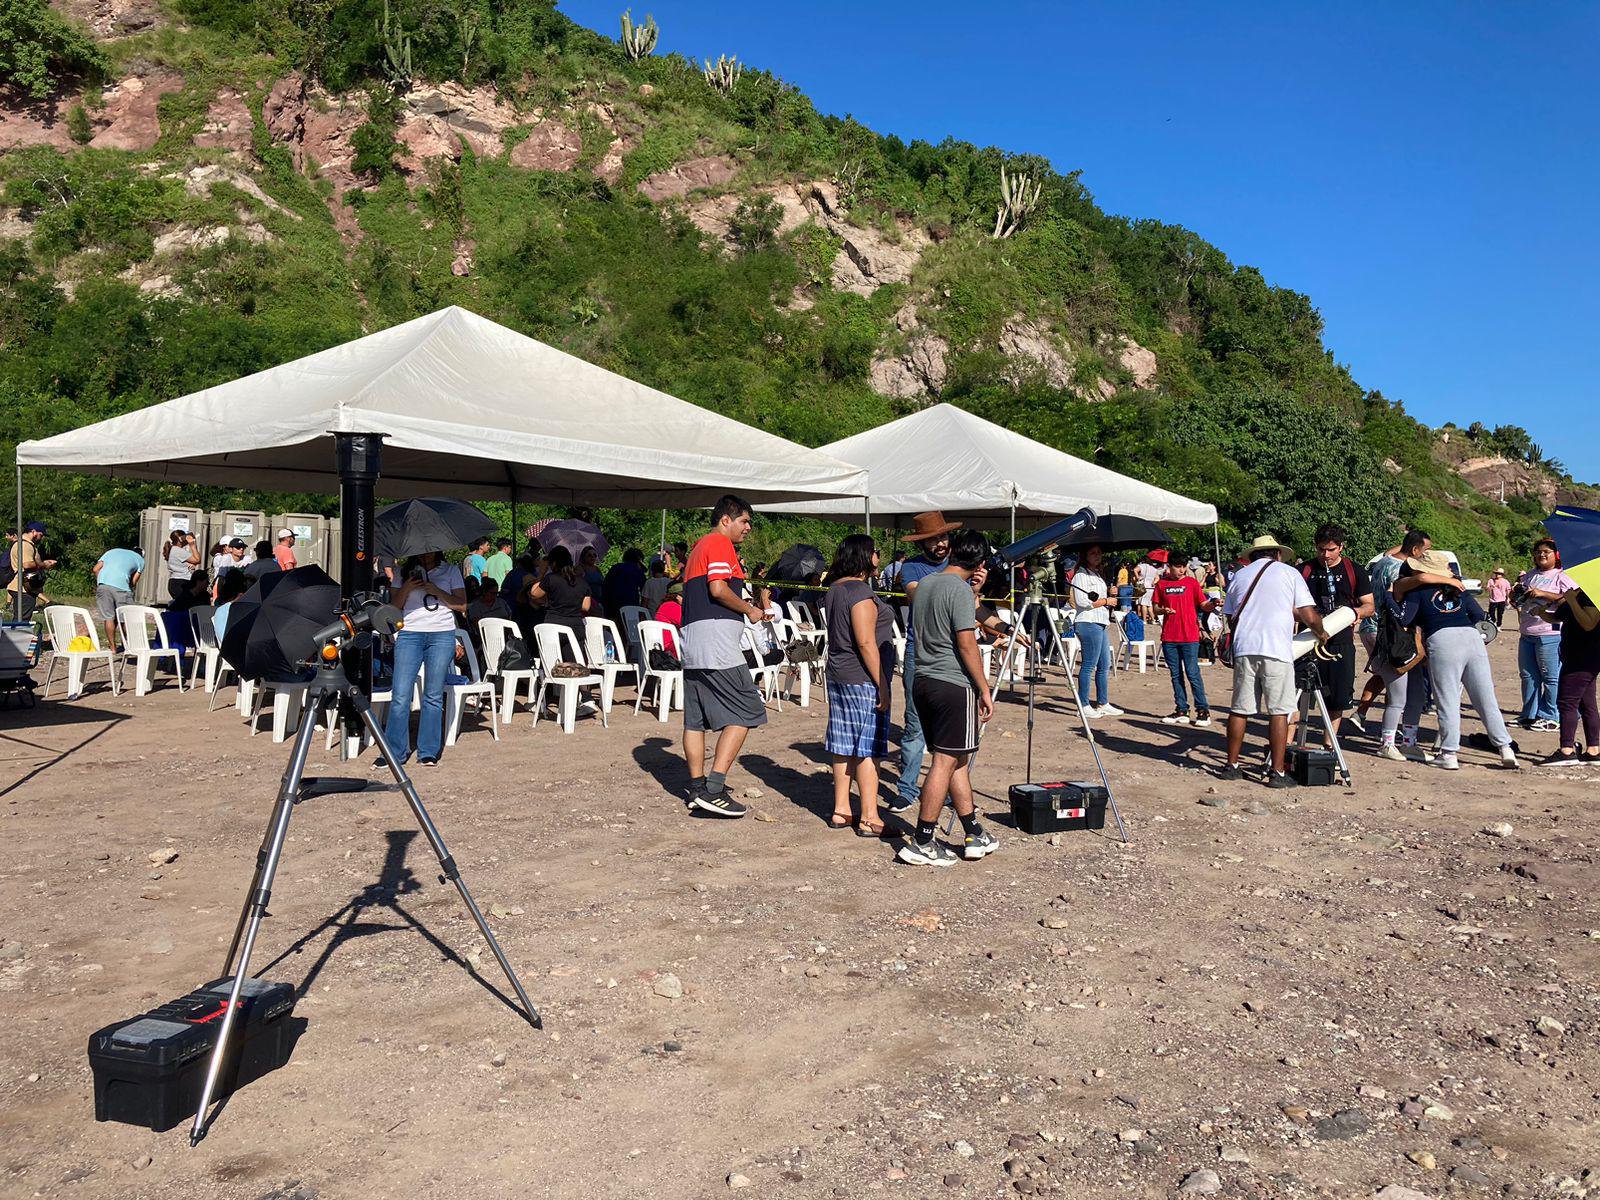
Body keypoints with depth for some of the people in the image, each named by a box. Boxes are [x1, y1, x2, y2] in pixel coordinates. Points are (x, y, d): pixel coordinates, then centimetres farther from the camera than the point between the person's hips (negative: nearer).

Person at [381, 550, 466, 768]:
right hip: (410, 633, 1)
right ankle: (394, 751, 2)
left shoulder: (451, 570, 11)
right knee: (400, 694, -6)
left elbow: (461, 604, 4)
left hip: (442, 634, -1)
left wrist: (436, 591, -8)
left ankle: (428, 753, 5)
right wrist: (407, 588, -5)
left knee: (434, 696, -1)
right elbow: (395, 605, 13)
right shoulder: (406, 571, 14)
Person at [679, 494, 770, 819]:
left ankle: (698, 788, 15)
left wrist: (745, 609, 21)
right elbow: (718, 588, -16)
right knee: (745, 713, -7)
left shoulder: (698, 547, 26)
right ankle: (713, 789, -13)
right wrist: (749, 610, -3)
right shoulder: (720, 543, -4)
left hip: (692, 645, 10)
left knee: (696, 719, 10)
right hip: (717, 639, -10)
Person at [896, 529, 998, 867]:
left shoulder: (923, 585, 13)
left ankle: (974, 834, 22)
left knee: (957, 758, 15)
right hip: (955, 685, -8)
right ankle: (921, 843, -2)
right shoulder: (960, 589, -12)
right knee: (946, 761, -3)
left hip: (923, 681, 8)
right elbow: (966, 643, -16)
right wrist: (985, 690, -10)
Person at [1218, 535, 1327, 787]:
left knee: (1239, 709, 10)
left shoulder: (1239, 576, 17)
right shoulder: (1289, 572, 7)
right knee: (1279, 711, 1)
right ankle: (1277, 773, 0)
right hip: (1277, 651, -3)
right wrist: (1321, 633, 21)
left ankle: (1232, 766, 15)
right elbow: (1309, 615, 1)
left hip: (1243, 649, 3)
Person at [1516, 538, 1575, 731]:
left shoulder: (1562, 577, -4)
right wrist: (1518, 589, 3)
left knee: (1551, 677, -2)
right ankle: (1530, 715, 20)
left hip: (1550, 636, -7)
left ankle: (1550, 717, 4)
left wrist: (1542, 594, -21)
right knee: (1528, 676, 11)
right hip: (1527, 635, 7)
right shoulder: (1529, 576, 16)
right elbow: (1514, 600, 24)